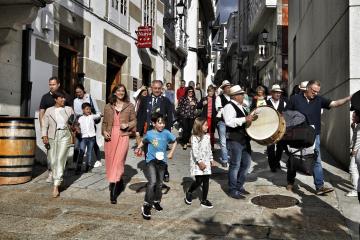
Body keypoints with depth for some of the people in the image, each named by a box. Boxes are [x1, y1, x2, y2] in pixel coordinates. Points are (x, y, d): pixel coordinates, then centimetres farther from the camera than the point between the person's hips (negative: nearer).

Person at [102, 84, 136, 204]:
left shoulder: (130, 106, 6)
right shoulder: (108, 106, 10)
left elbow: (134, 121, 9)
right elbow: (104, 122, 13)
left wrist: (127, 125, -11)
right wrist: (104, 131, -4)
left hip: (123, 136, -3)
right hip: (110, 137, 3)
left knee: (118, 161, -11)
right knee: (110, 161, 8)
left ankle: (113, 192, -8)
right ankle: (119, 182, 32)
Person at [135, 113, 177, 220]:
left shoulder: (166, 133, -5)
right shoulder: (149, 134, -9)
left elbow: (174, 141, 10)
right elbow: (143, 141, 11)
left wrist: (171, 153, 5)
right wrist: (138, 148, -3)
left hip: (162, 160, 4)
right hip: (151, 160, -3)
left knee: (159, 183, 15)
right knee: (152, 182, -19)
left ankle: (156, 202, 37)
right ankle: (146, 206, -11)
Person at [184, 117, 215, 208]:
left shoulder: (207, 136, 9)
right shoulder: (195, 138, -13)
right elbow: (195, 151, -19)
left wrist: (211, 159, 18)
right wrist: (199, 161, -23)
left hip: (206, 162, 6)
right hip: (197, 163, -6)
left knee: (206, 181, 6)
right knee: (199, 181, -7)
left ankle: (204, 200, 15)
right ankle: (189, 192, 22)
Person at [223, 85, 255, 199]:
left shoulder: (241, 107, 18)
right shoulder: (229, 106, -12)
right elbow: (229, 121, -28)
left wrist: (250, 118, 16)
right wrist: (245, 119, -29)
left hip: (244, 139, 10)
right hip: (234, 140, -10)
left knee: (246, 163, 15)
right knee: (235, 165, -2)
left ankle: (239, 186, 29)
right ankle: (233, 190, 9)